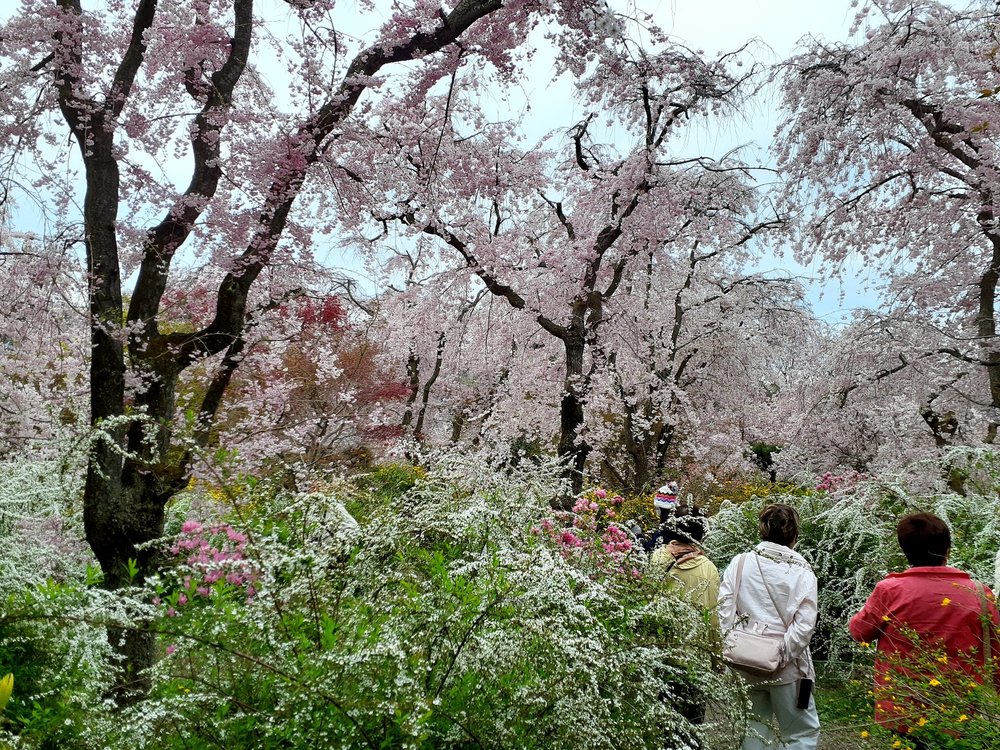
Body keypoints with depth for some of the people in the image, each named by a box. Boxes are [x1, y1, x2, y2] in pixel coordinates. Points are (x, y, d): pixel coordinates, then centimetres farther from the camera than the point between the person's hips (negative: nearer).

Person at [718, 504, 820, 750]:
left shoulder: (740, 563, -3)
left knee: (756, 727, 20)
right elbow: (804, 626, -16)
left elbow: (724, 610, -7)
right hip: (786, 668, -3)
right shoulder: (802, 572, -8)